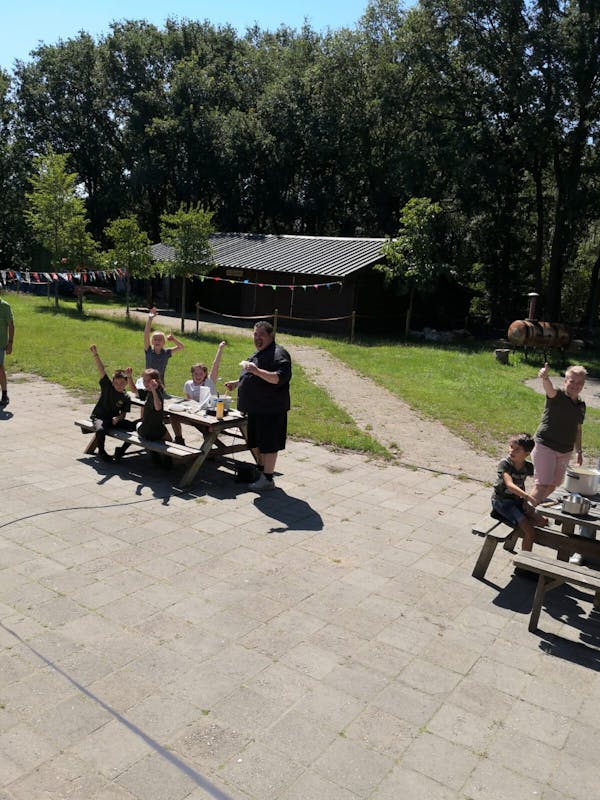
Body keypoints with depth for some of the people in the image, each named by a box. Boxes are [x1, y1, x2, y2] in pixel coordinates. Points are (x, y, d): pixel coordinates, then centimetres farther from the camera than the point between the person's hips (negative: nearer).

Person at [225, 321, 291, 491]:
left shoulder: (278, 354, -15)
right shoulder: (258, 354, 17)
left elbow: (280, 378, -29)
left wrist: (256, 370, -34)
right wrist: (237, 383, 25)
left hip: (270, 409, -10)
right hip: (255, 408, 10)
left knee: (268, 445, -2)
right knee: (255, 442, 18)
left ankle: (267, 479, 7)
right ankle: (261, 470, 34)